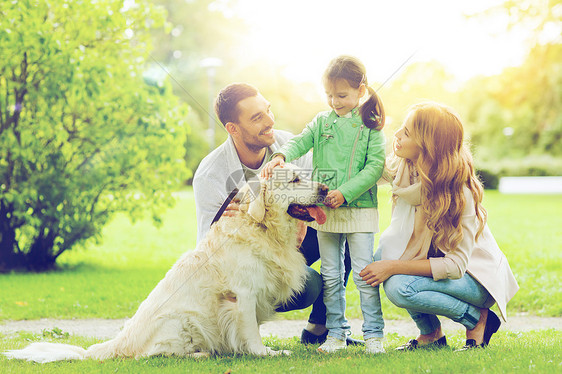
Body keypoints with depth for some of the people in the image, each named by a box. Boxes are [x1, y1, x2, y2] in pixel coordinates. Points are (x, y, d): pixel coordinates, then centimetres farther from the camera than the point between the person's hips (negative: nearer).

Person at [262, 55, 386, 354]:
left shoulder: (370, 127, -2)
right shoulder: (322, 122, 9)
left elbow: (375, 167, -9)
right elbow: (300, 142, -4)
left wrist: (345, 192, -18)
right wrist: (280, 156, -26)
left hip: (360, 209, -4)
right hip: (325, 210, 4)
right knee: (331, 276, 9)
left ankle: (373, 334, 7)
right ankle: (335, 333, 18)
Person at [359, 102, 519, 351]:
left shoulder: (458, 192, -27)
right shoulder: (407, 172, -7)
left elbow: (455, 266, -26)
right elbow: (401, 234, 5)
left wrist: (394, 268, -28)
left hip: (476, 279, -7)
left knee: (399, 286, -28)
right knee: (382, 255, -18)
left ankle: (478, 319, -7)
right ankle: (431, 334, -2)